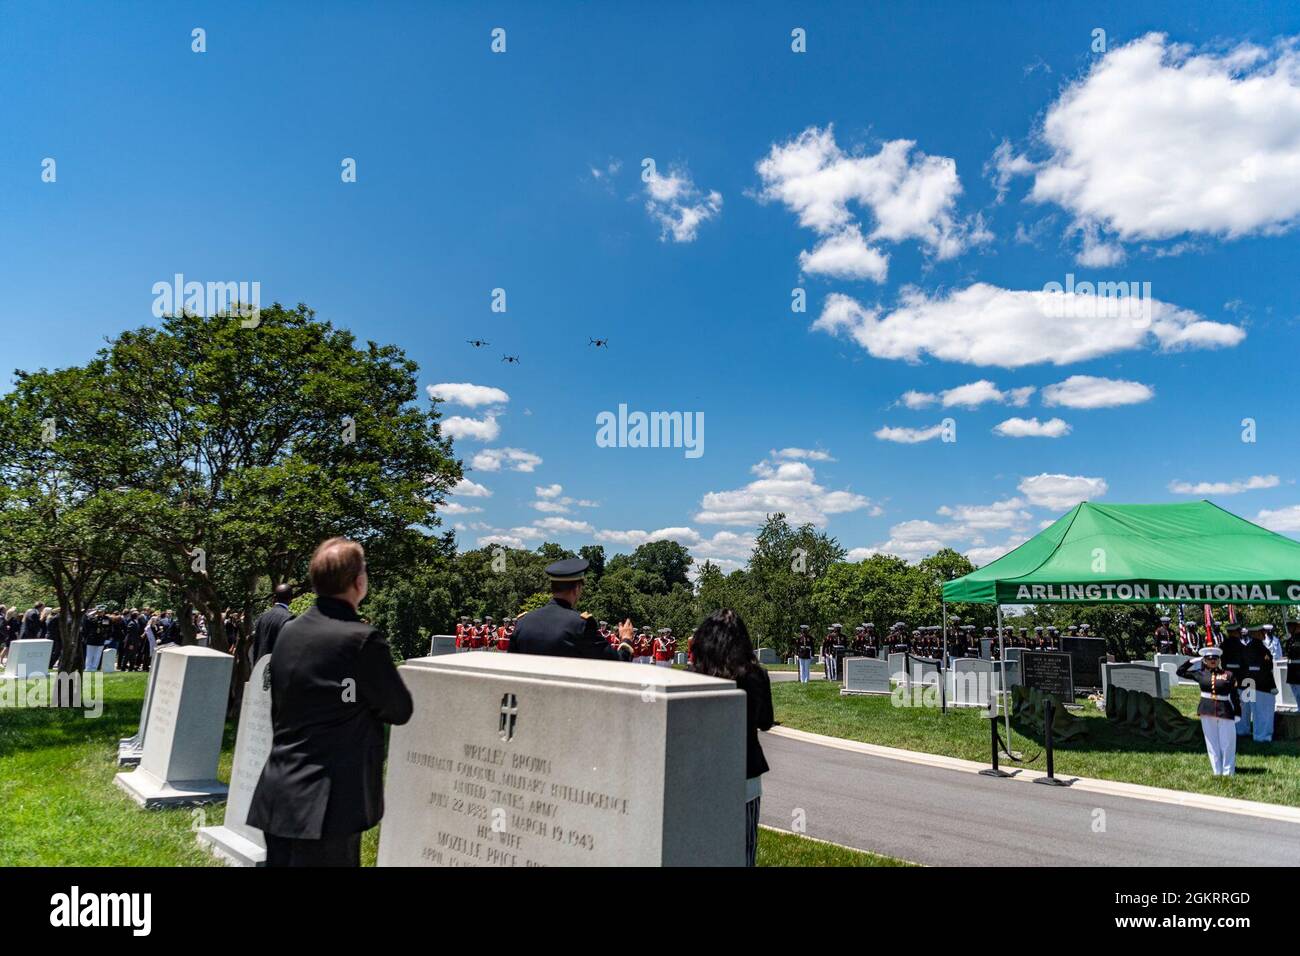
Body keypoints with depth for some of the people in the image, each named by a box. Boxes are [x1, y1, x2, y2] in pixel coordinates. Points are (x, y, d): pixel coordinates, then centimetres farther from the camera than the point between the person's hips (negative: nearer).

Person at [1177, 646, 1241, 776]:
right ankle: (1217, 771, 17)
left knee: (1227, 743, 4)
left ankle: (1228, 771, 15)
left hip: (1226, 712, -2)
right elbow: (1180, 671, 10)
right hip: (1207, 712, 2)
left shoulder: (1228, 675, -1)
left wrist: (1237, 713, -4)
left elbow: (1235, 696, -1)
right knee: (1212, 743, 8)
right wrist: (1194, 660, 7)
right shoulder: (1200, 674, 4)